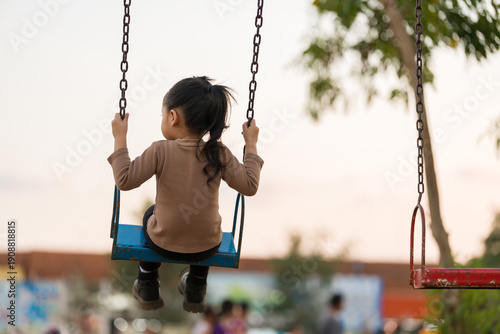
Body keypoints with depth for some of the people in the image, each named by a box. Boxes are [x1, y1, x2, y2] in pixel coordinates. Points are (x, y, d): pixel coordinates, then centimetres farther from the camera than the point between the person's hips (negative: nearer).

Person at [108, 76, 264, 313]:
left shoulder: (160, 151, -19)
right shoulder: (218, 154, -13)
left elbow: (125, 180, -20)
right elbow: (249, 186, -10)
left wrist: (120, 138, -11)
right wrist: (251, 146, 0)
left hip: (164, 244, -1)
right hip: (207, 247, 1)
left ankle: (147, 288, 42)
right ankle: (196, 292, 46)